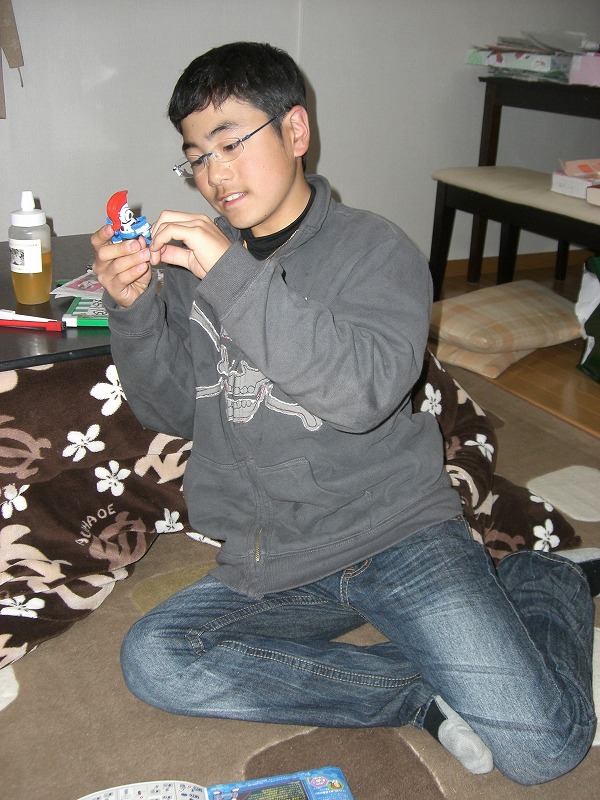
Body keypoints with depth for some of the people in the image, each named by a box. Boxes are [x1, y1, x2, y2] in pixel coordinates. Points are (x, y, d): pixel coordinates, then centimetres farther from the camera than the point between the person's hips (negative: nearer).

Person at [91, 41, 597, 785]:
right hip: (273, 568, 5)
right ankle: (423, 693, -9)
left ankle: (540, 582, 16)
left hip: (397, 532, -4)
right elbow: (172, 411, 10)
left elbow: (366, 391, -21)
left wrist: (232, 277, -25)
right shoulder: (200, 257, 10)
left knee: (539, 744, -16)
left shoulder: (375, 248, -3)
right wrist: (132, 310, -6)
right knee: (151, 657, -21)